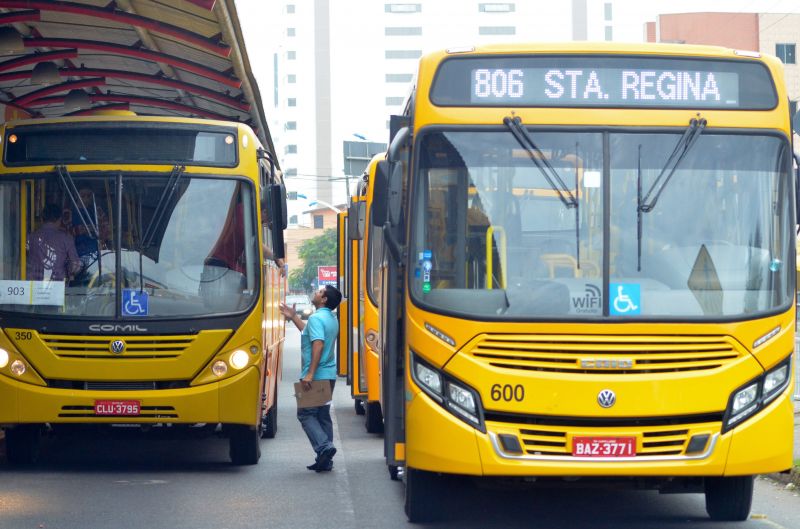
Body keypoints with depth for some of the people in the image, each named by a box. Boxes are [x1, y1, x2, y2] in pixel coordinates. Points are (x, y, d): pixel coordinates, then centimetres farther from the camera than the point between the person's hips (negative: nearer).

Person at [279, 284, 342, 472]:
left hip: (315, 376, -9)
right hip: (328, 375, 9)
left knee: (306, 414, -2)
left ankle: (324, 447, -19)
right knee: (323, 416, 11)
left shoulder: (316, 318, -16)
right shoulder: (331, 320, 14)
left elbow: (318, 345, -26)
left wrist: (310, 374, -29)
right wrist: (294, 318, 33)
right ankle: (325, 460, 11)